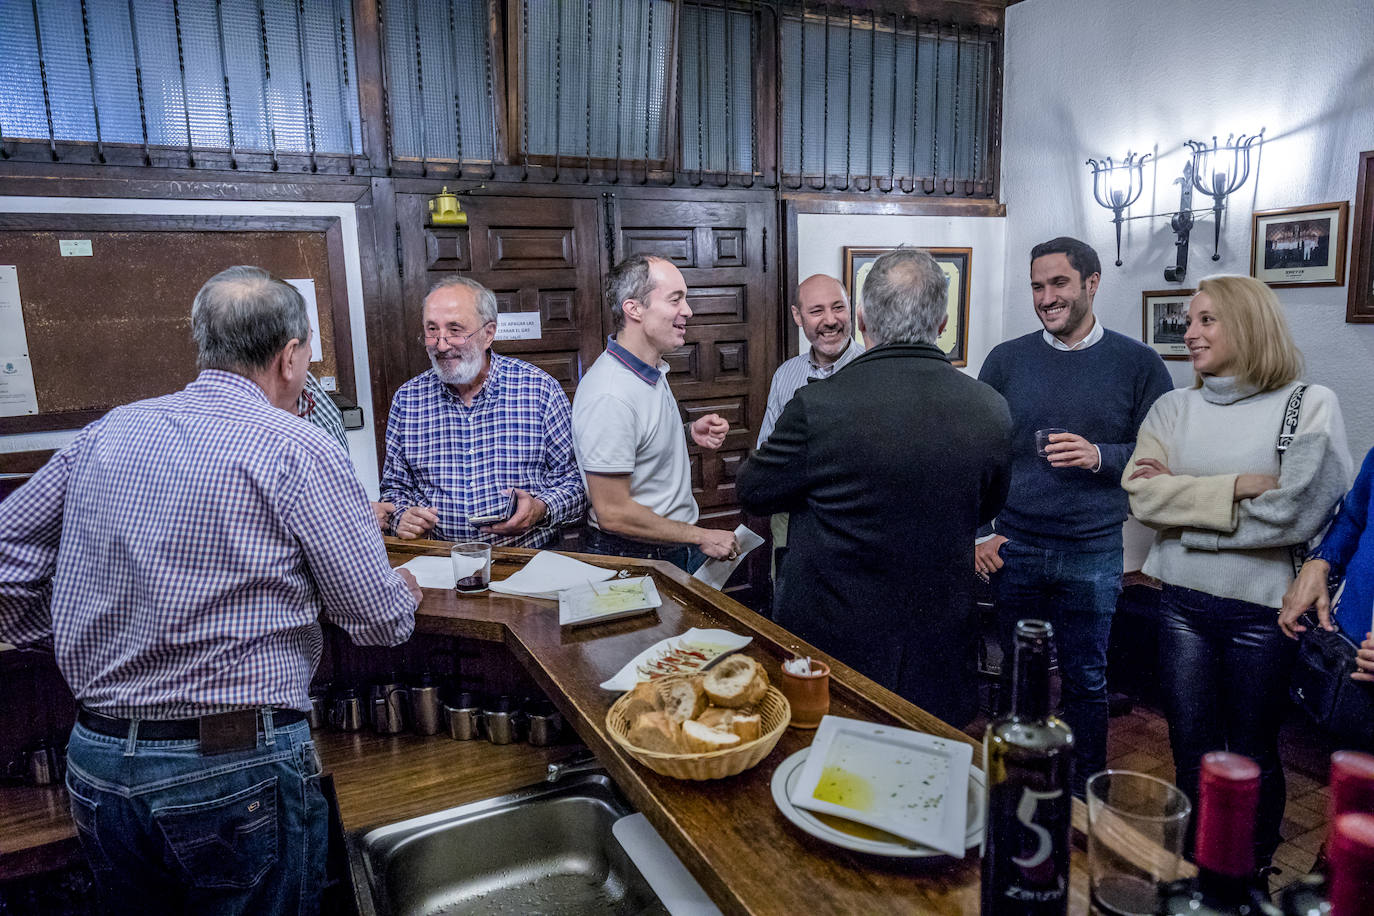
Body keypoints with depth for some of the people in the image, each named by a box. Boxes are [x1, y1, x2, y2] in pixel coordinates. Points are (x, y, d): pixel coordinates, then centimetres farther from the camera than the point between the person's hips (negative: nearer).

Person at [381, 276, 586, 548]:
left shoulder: (540, 390, -1)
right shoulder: (407, 399, 8)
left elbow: (574, 481, 3)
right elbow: (394, 486, 18)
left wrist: (541, 509, -16)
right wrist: (402, 517, -3)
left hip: (527, 557, -2)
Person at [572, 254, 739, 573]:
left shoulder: (653, 371, 4)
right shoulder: (609, 396, -26)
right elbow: (613, 514, -25)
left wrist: (689, 433, 0)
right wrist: (701, 537, -16)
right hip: (633, 559, -8)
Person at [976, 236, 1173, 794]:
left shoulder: (1137, 363, 1)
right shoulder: (1006, 360, 4)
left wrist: (1100, 456, -16)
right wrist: (979, 531, -1)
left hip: (1093, 553, -1)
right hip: (1013, 548, 1)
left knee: (1086, 679, 10)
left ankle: (1086, 795, 29)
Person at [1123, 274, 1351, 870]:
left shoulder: (1311, 405, -6)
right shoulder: (1173, 409, 4)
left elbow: (1295, 513, -17)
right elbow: (1141, 494, -9)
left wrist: (1184, 500, -12)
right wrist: (1240, 486, -17)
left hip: (1262, 609, -3)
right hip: (1183, 603, 3)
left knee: (1252, 757, 13)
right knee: (1191, 752, 14)